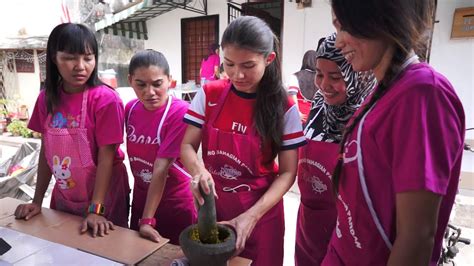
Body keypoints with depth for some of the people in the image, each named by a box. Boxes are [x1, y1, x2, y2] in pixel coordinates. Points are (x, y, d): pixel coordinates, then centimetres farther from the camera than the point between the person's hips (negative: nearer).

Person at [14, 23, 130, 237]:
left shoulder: (105, 99, -19)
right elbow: (46, 150, 3)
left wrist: (95, 209, -22)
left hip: (104, 196, -5)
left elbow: (106, 156, -20)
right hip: (63, 196, 5)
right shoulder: (47, 98, -2)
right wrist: (37, 200, 3)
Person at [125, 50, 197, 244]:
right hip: (141, 200, 6)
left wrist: (148, 219, -21)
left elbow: (161, 168, -25)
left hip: (176, 206, -5)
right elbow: (134, 155, 5)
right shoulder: (130, 109, -4)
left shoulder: (180, 113, -23)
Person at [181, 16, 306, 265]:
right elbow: (187, 146, -4)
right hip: (210, 204, 2)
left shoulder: (284, 108, -12)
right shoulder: (209, 95, -6)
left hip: (260, 211, -2)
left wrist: (252, 215, -21)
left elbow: (287, 173, -10)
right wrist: (198, 170, -27)